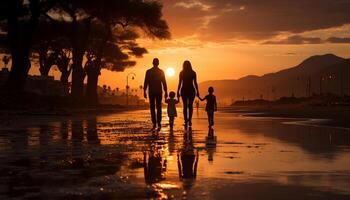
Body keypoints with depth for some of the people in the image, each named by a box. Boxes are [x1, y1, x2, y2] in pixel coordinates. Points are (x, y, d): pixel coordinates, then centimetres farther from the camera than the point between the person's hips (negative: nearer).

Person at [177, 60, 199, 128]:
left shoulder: (181, 73, -1)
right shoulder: (193, 73, -1)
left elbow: (179, 83, -2)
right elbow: (195, 83, -2)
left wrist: (178, 92, 2)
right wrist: (197, 91, 3)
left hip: (184, 91, 0)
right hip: (191, 90, 0)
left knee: (185, 106, 5)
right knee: (190, 106, 9)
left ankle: (186, 121, 2)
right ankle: (189, 120, -4)